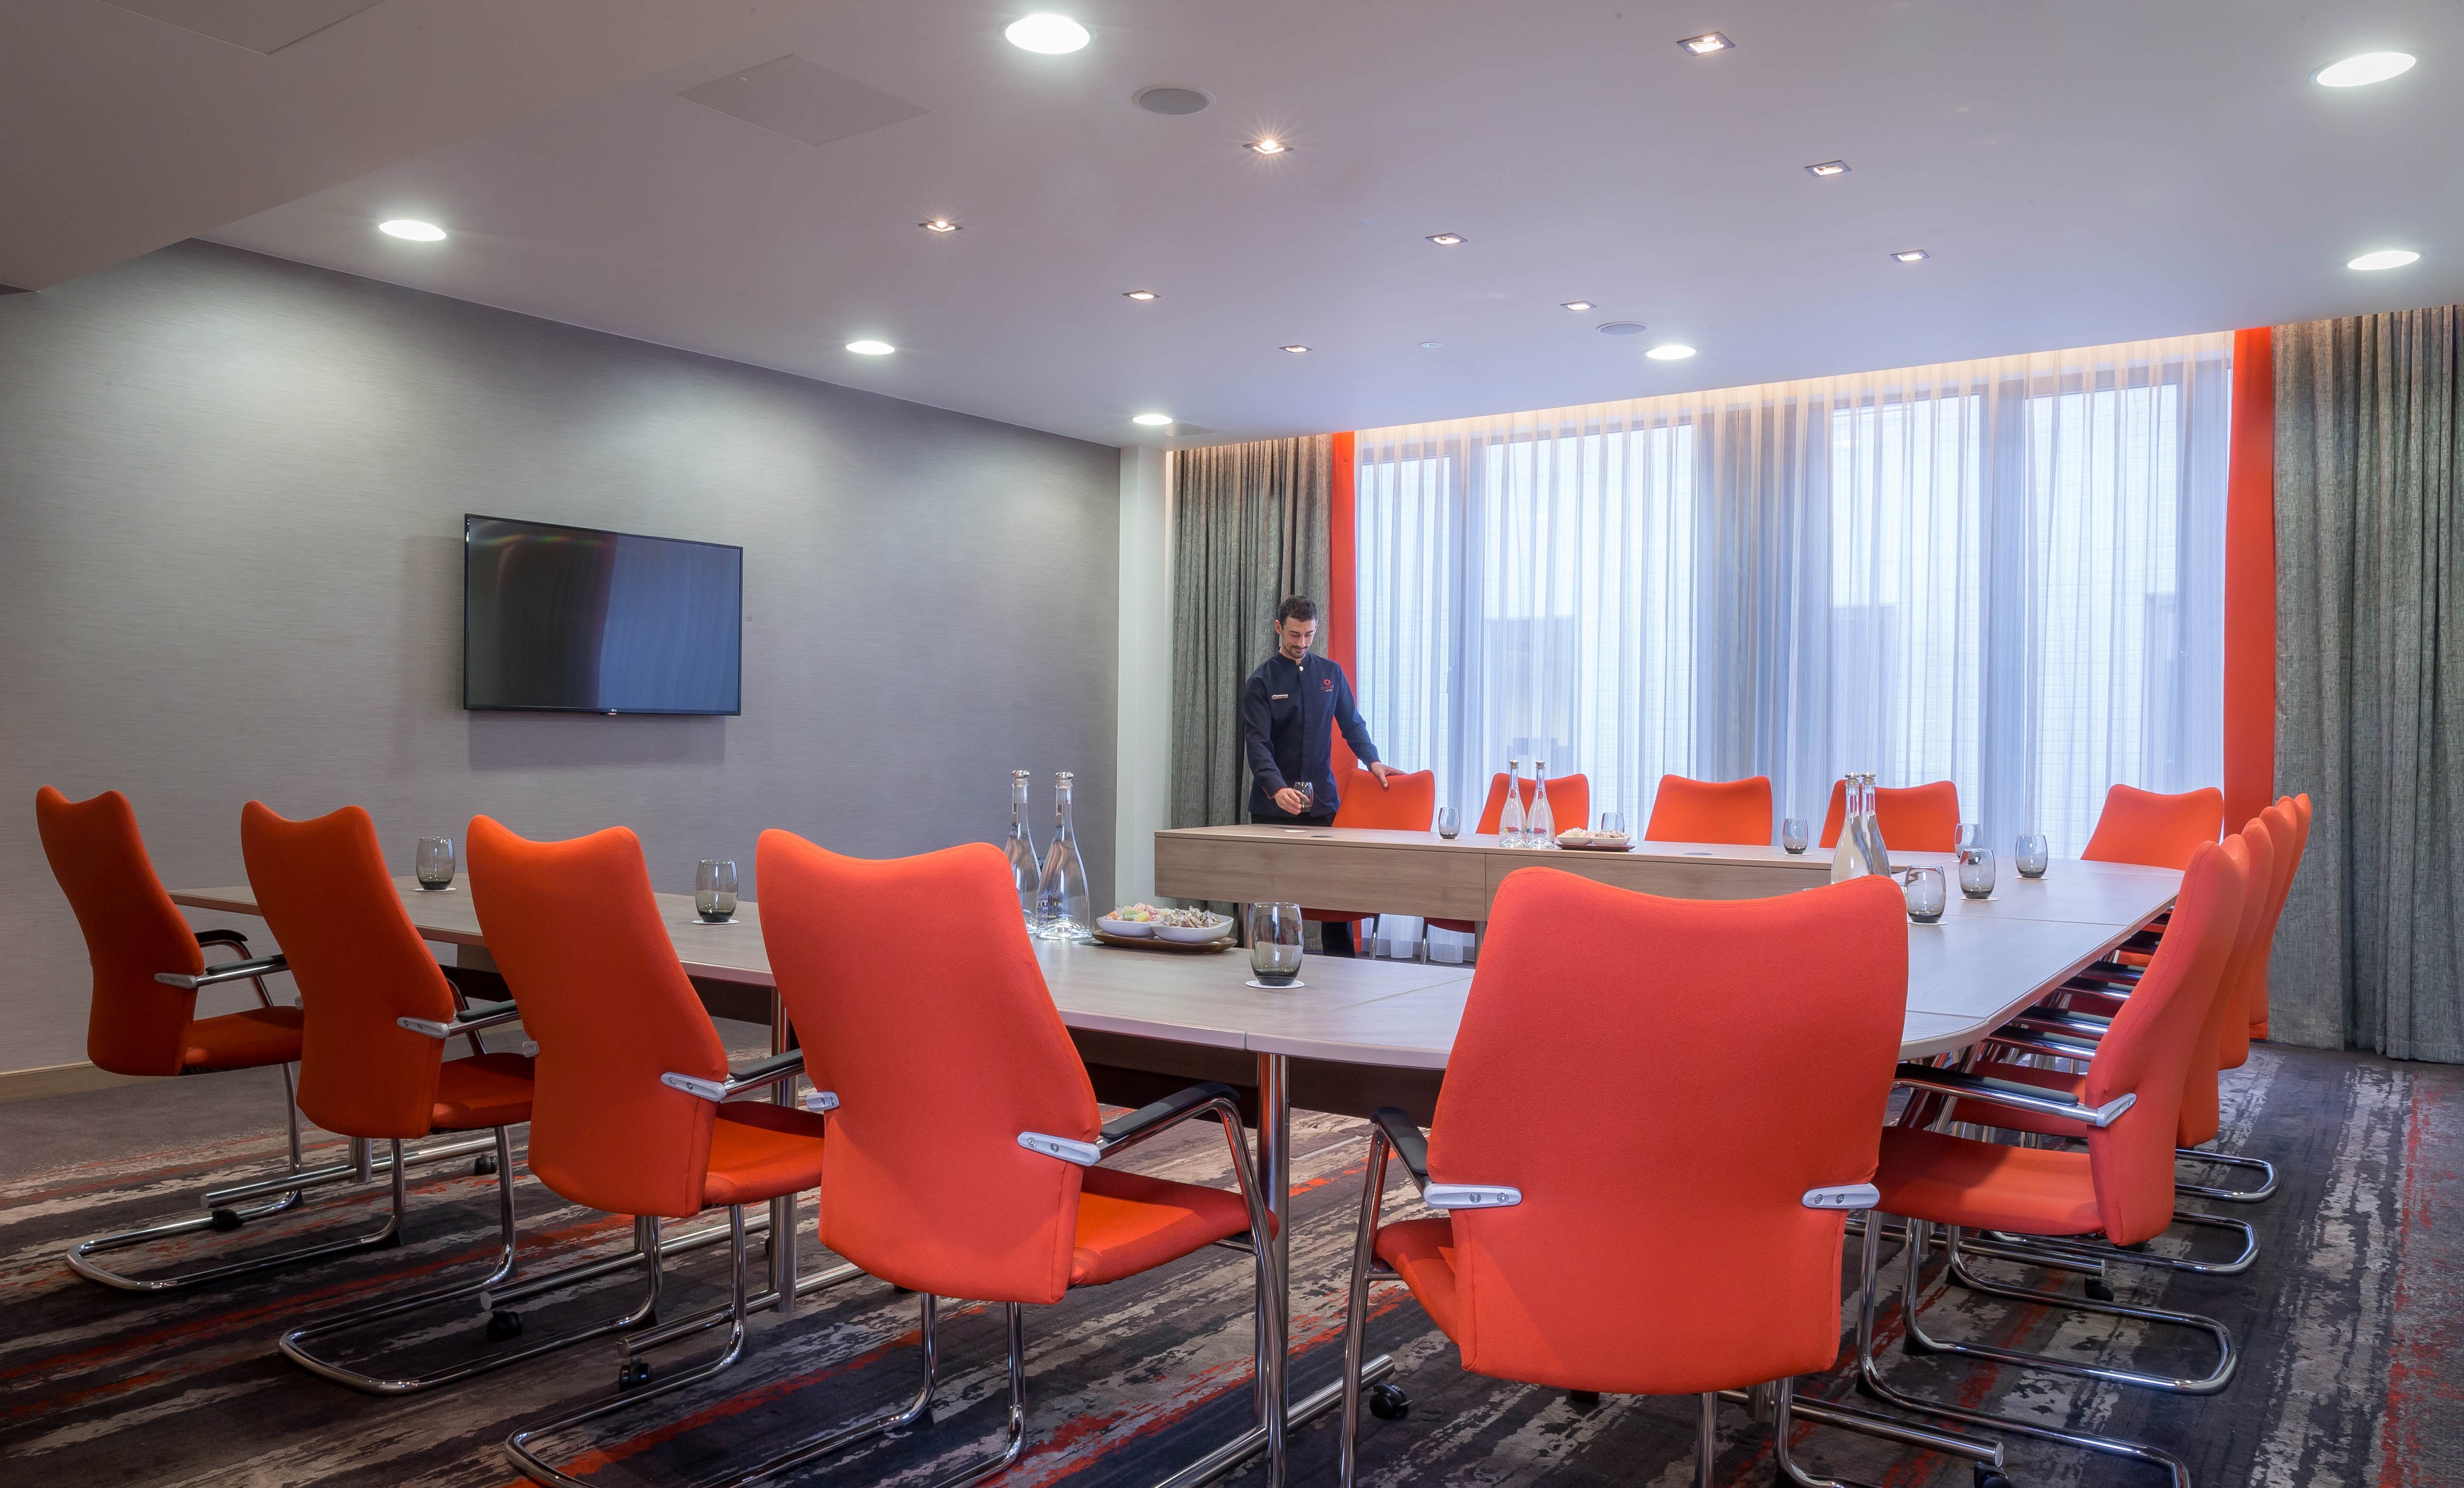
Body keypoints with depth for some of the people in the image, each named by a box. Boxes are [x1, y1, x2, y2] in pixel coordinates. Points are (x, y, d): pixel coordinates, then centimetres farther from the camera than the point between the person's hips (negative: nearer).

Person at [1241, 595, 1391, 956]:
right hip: (1274, 803, -2)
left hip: (1322, 798, 3)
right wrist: (1277, 789, -28)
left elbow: (1351, 724, 15)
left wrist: (1372, 760, -4)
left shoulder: (1331, 674, 10)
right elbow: (1257, 743, -12)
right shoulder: (1262, 681, -2)